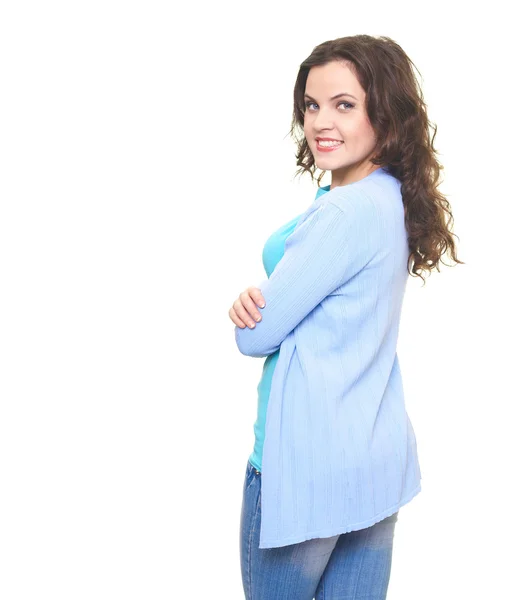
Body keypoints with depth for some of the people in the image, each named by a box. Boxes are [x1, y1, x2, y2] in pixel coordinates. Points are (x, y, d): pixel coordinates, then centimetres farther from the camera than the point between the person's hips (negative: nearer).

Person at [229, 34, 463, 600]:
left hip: (308, 458, -8)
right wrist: (254, 298, -7)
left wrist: (255, 309, 4)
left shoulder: (348, 211, -21)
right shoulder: (393, 199, 8)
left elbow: (256, 336, -18)